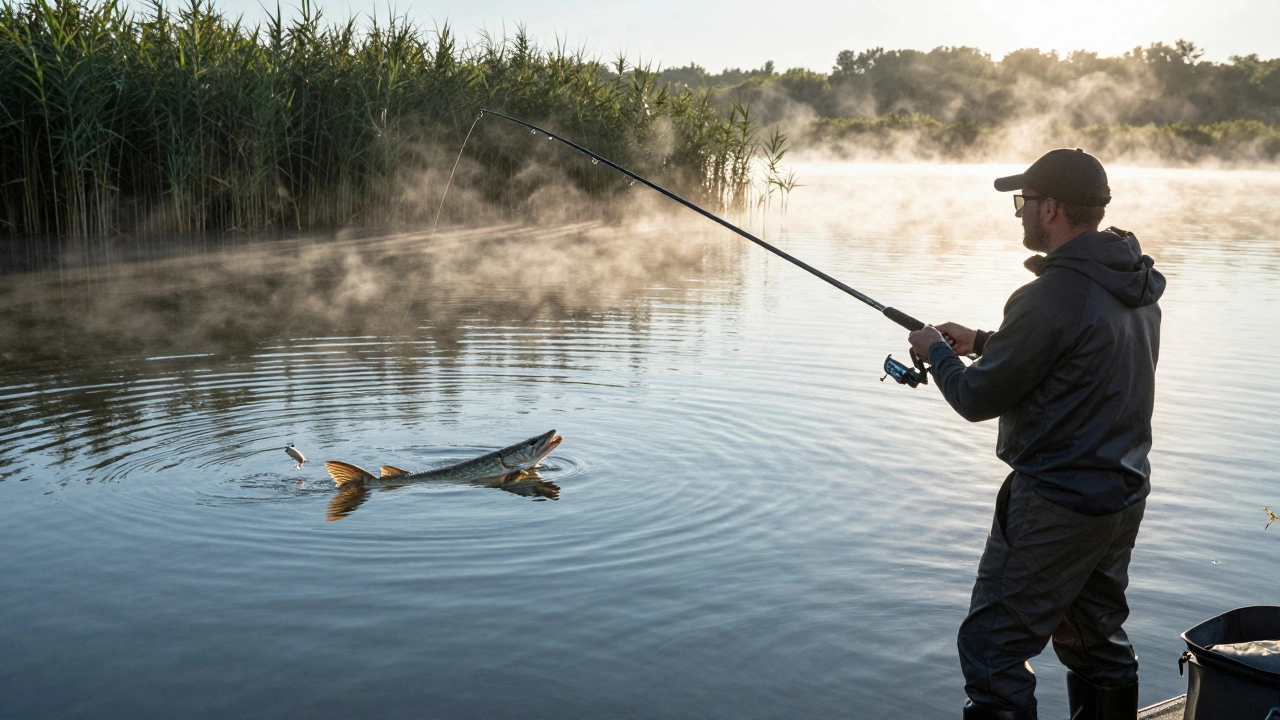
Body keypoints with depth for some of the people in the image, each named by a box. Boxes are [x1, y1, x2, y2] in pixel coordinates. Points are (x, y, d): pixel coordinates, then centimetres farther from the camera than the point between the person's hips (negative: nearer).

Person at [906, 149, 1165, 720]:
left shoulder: (1054, 296, -23)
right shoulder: (1137, 286, 6)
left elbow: (977, 399, -15)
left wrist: (937, 352, 3)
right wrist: (983, 342, 18)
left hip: (1055, 505, -9)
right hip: (1123, 495, 9)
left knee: (994, 646, 0)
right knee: (1098, 641, 22)